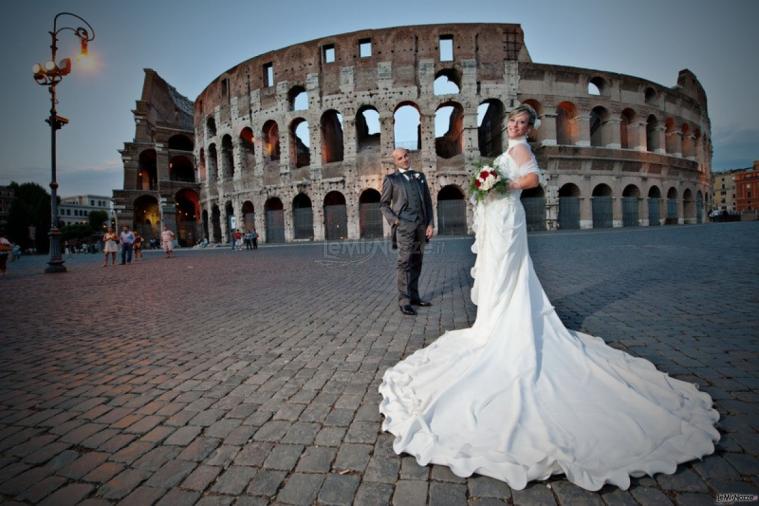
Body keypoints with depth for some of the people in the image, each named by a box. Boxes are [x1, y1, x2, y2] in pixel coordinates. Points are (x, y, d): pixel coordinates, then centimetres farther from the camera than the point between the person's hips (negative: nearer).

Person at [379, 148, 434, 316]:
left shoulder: (420, 176, 18)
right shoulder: (391, 179, 7)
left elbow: (428, 201, 16)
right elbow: (383, 204, 7)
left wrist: (430, 223, 7)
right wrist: (394, 220, -8)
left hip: (421, 226, 5)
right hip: (404, 225, -4)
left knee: (416, 263, 8)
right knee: (405, 262, -9)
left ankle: (414, 296, 18)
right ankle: (404, 301, -6)